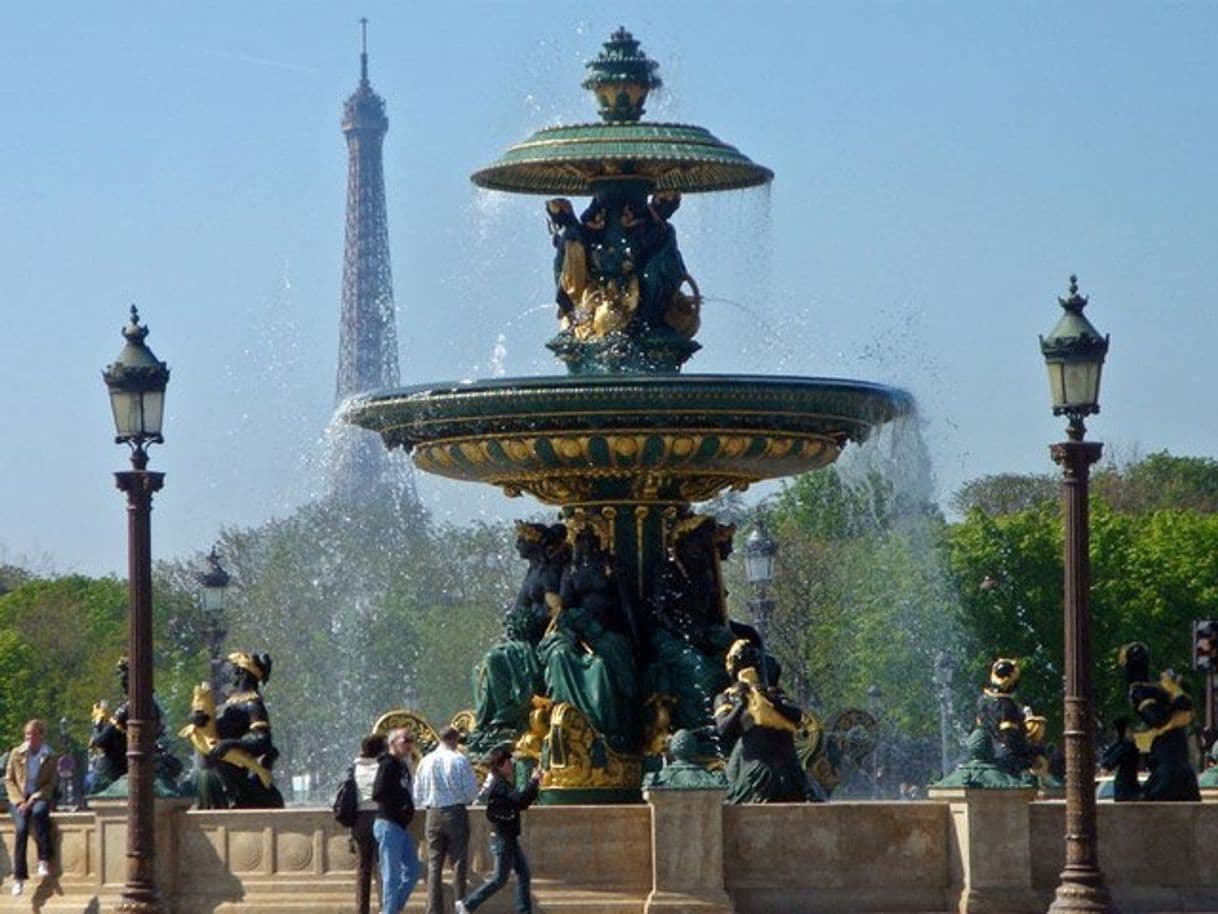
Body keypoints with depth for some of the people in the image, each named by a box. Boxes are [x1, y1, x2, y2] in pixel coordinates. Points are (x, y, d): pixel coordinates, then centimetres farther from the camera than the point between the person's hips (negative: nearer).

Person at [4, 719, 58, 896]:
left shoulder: (50, 757, 6)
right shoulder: (16, 753, 9)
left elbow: (51, 784, 0)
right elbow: (9, 780, 7)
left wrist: (32, 800, -14)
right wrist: (19, 801, -9)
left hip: (40, 797, -1)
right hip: (19, 799, 1)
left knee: (38, 812, -38)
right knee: (22, 827, -29)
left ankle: (44, 860, -34)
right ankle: (19, 876, -32)